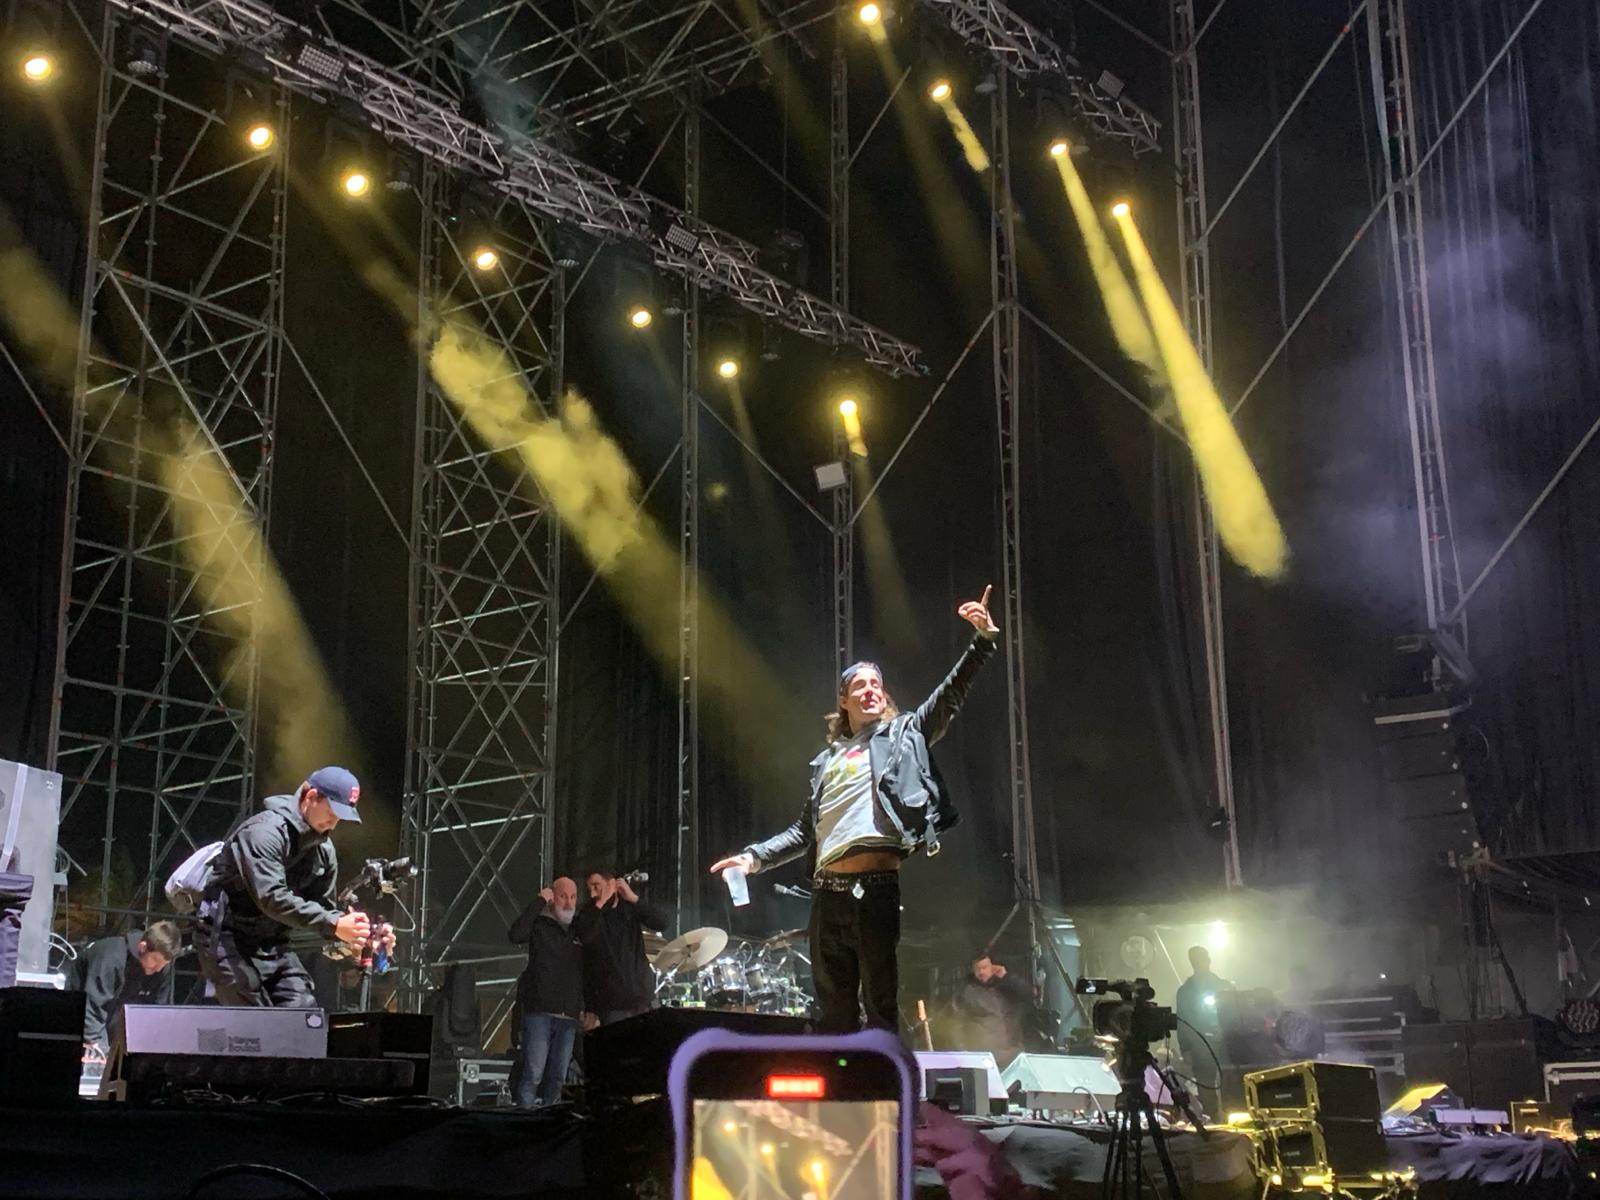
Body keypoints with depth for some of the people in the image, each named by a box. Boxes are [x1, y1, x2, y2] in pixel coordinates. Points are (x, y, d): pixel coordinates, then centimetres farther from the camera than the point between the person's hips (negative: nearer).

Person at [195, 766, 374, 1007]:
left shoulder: (324, 851, 6)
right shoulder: (266, 831, -21)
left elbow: (322, 907, 9)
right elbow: (271, 897, -31)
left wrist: (349, 933, -14)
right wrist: (333, 925, -37)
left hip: (273, 944, 8)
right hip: (228, 940, -8)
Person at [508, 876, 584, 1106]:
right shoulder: (540, 925, 3)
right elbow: (516, 934, -18)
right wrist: (539, 901, -13)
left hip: (569, 1016, 5)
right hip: (540, 1011, -5)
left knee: (557, 1077, 5)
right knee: (533, 1074, -12)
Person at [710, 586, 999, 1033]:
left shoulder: (904, 734, 12)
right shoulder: (826, 761, 23)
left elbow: (951, 695, -1)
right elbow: (805, 831, 25)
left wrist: (982, 640, -14)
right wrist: (753, 857, 14)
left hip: (879, 887, -5)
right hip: (828, 892, 5)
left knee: (882, 1007, -5)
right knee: (833, 1010, 7)